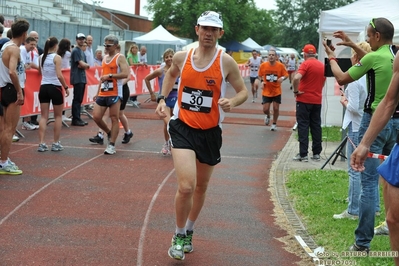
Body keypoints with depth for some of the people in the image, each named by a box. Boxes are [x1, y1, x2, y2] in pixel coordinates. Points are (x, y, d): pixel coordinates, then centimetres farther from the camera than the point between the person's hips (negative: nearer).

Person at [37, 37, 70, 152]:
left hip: (44, 87, 5)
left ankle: (41, 143, 0)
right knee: (58, 116, 9)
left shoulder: (41, 57, 6)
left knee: (43, 116, 6)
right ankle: (56, 143, 11)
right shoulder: (57, 57, -11)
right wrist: (66, 87, -9)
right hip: (55, 87, -5)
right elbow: (59, 75, -18)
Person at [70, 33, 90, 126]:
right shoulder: (75, 51, -9)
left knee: (80, 99, 10)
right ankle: (75, 119, -4)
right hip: (77, 78, -9)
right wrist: (87, 65, 4)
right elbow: (82, 64, -16)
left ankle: (78, 118, 14)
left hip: (82, 78, 9)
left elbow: (84, 65, 15)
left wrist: (84, 65, -7)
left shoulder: (82, 51, 19)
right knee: (77, 99, -7)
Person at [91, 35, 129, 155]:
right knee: (96, 117, 1)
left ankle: (111, 145, 1)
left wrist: (110, 76, -21)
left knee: (114, 119, -3)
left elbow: (125, 74, -18)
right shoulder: (105, 58, 18)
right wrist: (97, 93, 21)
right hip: (102, 93, 7)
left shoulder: (120, 57, -5)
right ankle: (109, 133, 26)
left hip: (114, 94, -7)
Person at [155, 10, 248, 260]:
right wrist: (162, 98, 8)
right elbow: (171, 74, 21)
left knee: (201, 186, 16)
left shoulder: (226, 62, -7)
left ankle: (189, 232, 41)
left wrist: (232, 102, -20)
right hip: (183, 127, -1)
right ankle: (179, 236, 6)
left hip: (210, 132, 1)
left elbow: (243, 91, 1)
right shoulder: (181, 57, -2)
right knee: (186, 186, -17)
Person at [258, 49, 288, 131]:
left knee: (276, 108, 4)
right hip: (266, 91, 1)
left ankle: (274, 124, 27)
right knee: (265, 109, -2)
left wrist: (282, 78, -22)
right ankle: (268, 116, 35)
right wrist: (262, 81, -8)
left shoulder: (280, 65, -11)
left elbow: (286, 75, -1)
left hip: (276, 91, -1)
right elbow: (260, 75, 9)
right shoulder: (263, 65, -7)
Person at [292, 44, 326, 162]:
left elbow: (296, 78, -27)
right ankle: (316, 153, 13)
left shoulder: (306, 64, -12)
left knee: (303, 126, -2)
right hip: (317, 100, 6)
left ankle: (303, 154, -5)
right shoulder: (322, 65, 9)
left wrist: (296, 91, -15)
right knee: (316, 126, 11)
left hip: (304, 99, -6)